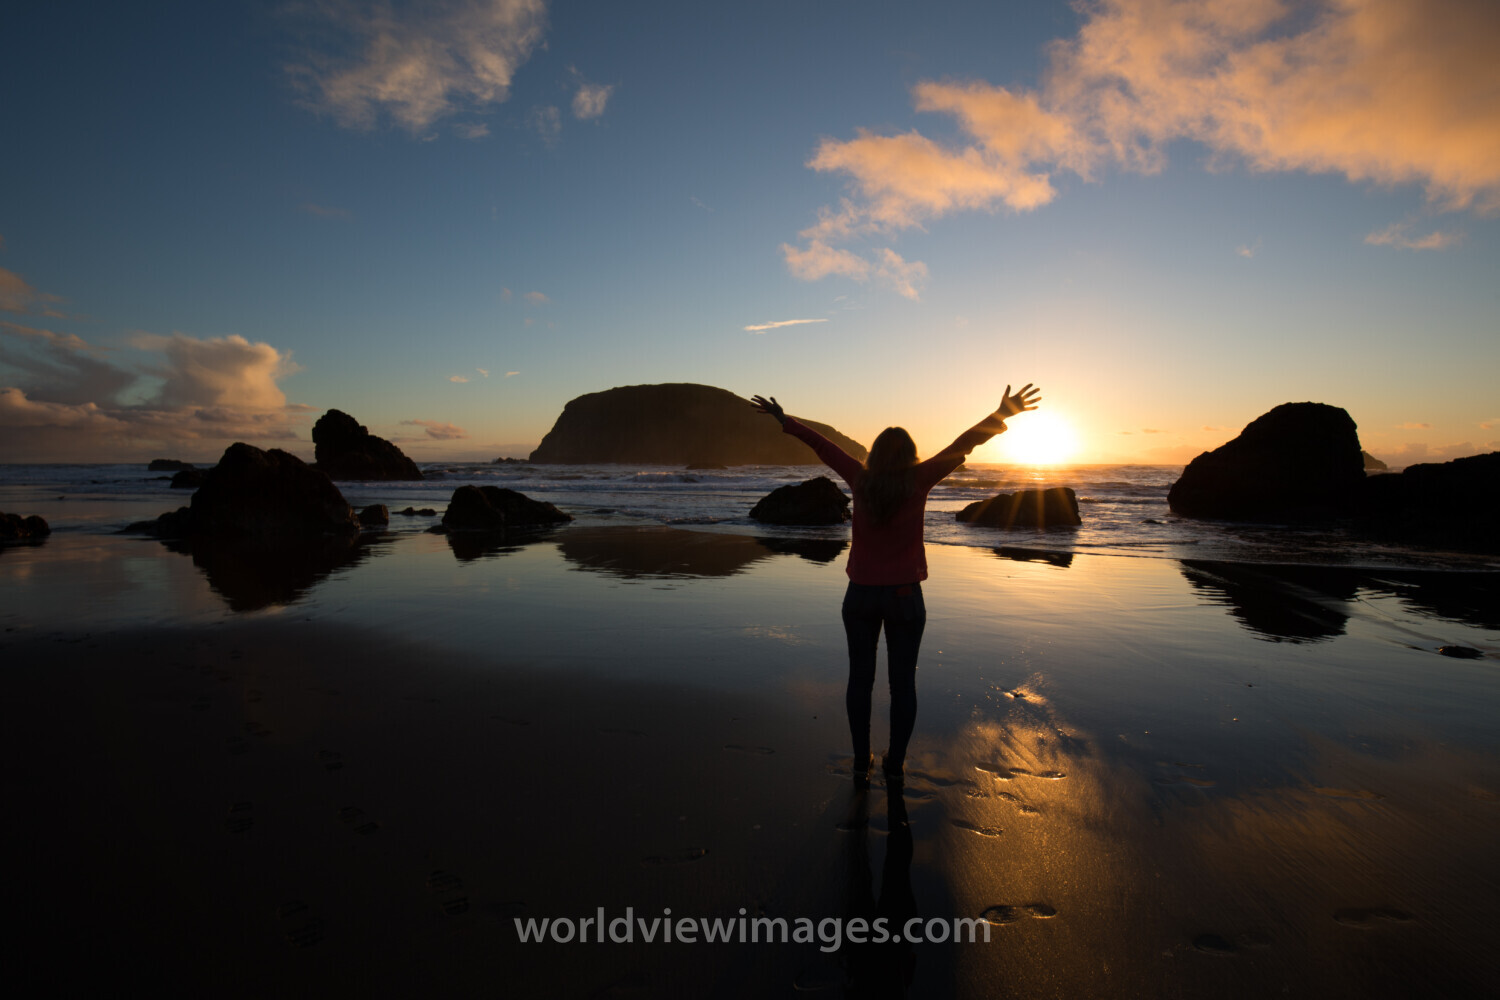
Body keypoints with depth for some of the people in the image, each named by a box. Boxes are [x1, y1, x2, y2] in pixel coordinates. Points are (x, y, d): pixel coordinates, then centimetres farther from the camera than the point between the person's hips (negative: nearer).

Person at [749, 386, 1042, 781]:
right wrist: (1002, 415, -13)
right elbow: (961, 445, -13)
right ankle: (895, 764, 17)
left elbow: (822, 444, 3)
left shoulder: (861, 479, -5)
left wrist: (785, 420, 10)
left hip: (860, 596, 2)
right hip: (905, 598, -1)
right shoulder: (917, 481, -9)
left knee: (860, 678, 11)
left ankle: (861, 760, 19)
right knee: (902, 682, 10)